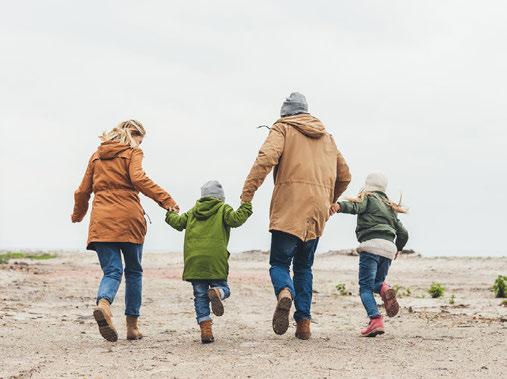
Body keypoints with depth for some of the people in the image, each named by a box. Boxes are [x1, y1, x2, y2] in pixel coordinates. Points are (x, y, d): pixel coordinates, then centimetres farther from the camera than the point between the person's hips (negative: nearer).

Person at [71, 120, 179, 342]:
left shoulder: (97, 156, 19)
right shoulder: (132, 153, 3)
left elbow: (83, 191, 22)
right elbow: (138, 179, -17)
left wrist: (78, 214, 39)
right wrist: (165, 199, -21)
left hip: (101, 221, 3)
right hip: (128, 219, -3)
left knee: (112, 271, -1)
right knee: (133, 272, 12)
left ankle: (103, 304, -34)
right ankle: (132, 326, 12)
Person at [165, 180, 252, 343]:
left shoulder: (193, 212, 18)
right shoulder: (223, 209, 8)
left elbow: (178, 222, 20)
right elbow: (235, 219, -9)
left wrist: (170, 215, 40)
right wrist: (245, 208, 3)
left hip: (194, 261, 3)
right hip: (215, 259, -3)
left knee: (200, 296, 6)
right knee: (223, 288, 10)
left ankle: (205, 329, -7)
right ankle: (216, 293, -28)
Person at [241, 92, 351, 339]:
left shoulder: (283, 129, 6)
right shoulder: (327, 137, 24)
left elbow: (266, 158, -13)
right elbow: (344, 176, 27)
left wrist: (247, 193, -15)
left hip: (289, 210, -4)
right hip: (318, 213, 4)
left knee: (279, 263, 2)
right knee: (304, 267, 16)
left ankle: (285, 293, -31)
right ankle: (303, 322, 5)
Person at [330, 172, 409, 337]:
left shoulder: (368, 198, 11)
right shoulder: (390, 207, 28)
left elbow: (355, 207, -13)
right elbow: (403, 233, 28)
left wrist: (339, 206, -32)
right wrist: (398, 249, 46)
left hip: (372, 245, -6)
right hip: (389, 248, 6)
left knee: (366, 287, -4)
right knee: (377, 282, 23)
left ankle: (375, 319, -24)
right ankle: (386, 290, -12)